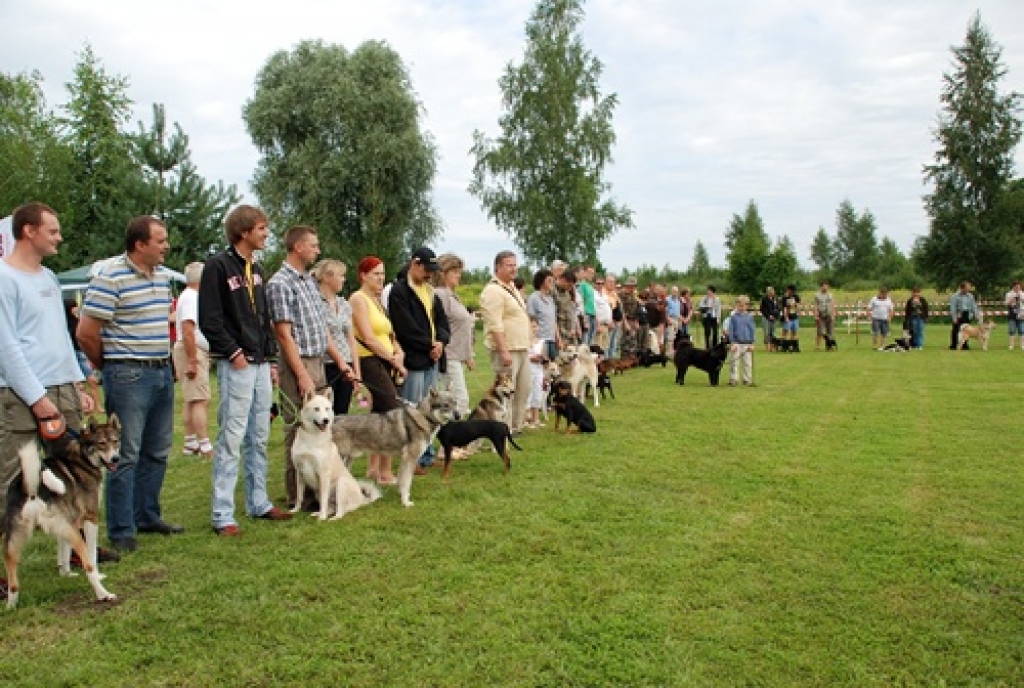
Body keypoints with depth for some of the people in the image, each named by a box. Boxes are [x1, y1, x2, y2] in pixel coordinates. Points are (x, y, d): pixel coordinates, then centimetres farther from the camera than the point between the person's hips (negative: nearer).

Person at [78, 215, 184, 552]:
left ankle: (148, 516, 30)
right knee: (126, 456, 0)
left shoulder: (163, 274, 10)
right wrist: (111, 366, 0)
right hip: (128, 376, -8)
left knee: (157, 451, 16)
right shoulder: (110, 277, -14)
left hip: (163, 372, 8)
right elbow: (87, 333, -13)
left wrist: (165, 363, 16)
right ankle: (121, 532, 11)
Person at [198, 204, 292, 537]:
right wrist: (233, 353, -15)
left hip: (261, 364, 8)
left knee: (259, 438, 13)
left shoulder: (256, 269, 16)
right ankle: (222, 515, 2)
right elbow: (209, 319, -15)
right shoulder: (218, 265, -9)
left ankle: (258, 502, 24)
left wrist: (271, 360, 14)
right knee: (231, 439, -6)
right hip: (235, 364, -8)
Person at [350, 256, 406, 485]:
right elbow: (368, 338, -15)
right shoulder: (358, 299, -8)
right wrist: (394, 359, -11)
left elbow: (390, 334, 18)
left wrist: (399, 353, -2)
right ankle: (385, 472, -8)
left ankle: (373, 468, 20)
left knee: (380, 414, 11)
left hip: (385, 363, 9)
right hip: (370, 361, -9)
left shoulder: (378, 301, 19)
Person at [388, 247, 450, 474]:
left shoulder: (430, 292, 20)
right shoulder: (399, 291, -7)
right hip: (413, 359, -8)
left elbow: (442, 320, 17)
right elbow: (407, 328, -15)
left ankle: (427, 455, 19)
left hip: (433, 358, 8)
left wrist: (441, 342, -3)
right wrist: (429, 345, -10)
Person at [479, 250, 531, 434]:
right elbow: (495, 326, -20)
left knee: (523, 390, 14)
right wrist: (504, 351, -24)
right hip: (506, 350, -10)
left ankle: (516, 426, 24)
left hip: (522, 348, 10)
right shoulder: (493, 291, -13)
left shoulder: (512, 288, 18)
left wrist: (527, 346, 21)